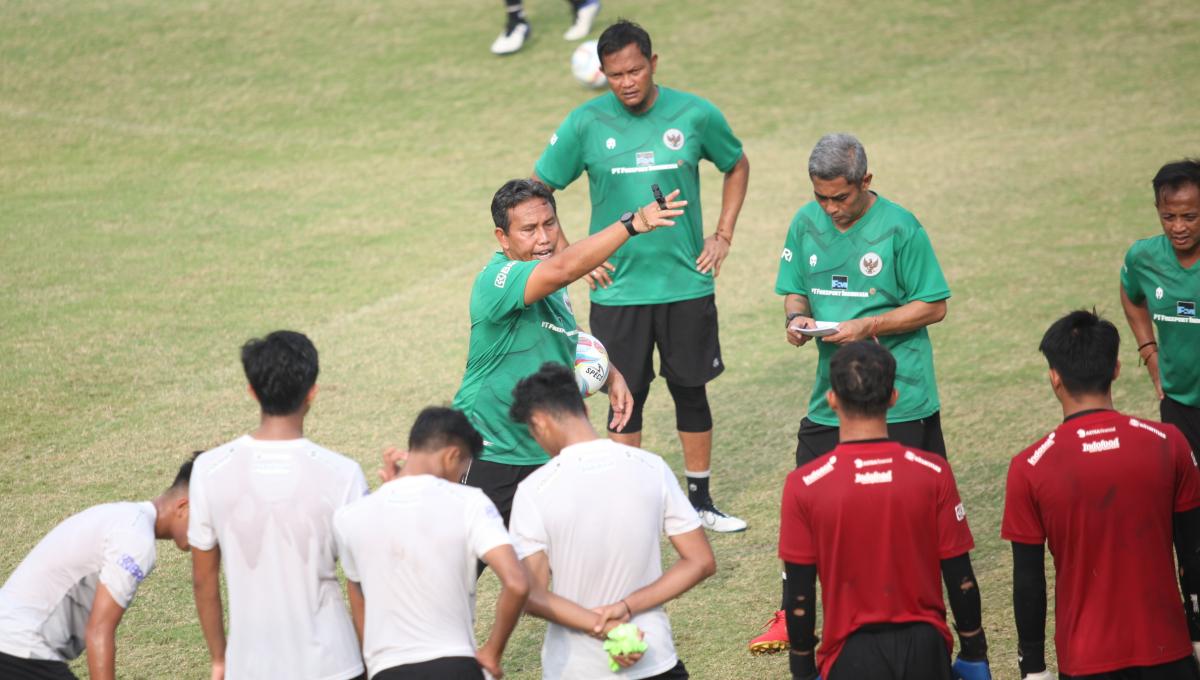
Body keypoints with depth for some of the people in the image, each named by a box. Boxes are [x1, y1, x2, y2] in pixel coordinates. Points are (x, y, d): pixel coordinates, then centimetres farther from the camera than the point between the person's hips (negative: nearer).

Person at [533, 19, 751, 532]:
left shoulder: (695, 115, -5)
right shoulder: (586, 124, -7)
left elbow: (737, 166, 14)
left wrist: (722, 235, 6)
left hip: (687, 284, 1)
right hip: (617, 288, -1)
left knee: (691, 391, 10)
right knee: (626, 399, 6)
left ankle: (701, 502, 24)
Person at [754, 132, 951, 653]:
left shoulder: (899, 228, -11)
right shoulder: (806, 223, 4)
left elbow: (934, 306, -9)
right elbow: (795, 290, 15)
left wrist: (867, 326, -19)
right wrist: (796, 317, -9)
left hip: (900, 399, -4)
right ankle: (792, 614, 16)